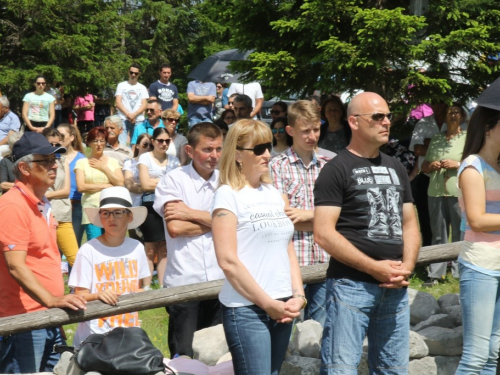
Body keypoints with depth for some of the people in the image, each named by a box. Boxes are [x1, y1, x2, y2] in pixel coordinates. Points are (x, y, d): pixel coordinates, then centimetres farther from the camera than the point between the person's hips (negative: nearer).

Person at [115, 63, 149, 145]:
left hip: (138, 120, 2)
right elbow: (118, 103, 2)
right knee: (121, 144, -11)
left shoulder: (142, 88, 16)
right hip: (123, 119, -2)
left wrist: (134, 114, -11)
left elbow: (144, 105, 6)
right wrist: (128, 114, -11)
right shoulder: (121, 85, 11)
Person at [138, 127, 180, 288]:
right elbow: (145, 184, -8)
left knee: (165, 249, 5)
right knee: (150, 249, -3)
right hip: (151, 206, -4)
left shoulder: (173, 160, 13)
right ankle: (146, 287, 1)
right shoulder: (145, 158, 2)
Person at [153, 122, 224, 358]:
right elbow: (175, 227, -14)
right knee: (184, 357, 3)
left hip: (221, 281, 3)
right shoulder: (173, 180, -1)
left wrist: (192, 213, -11)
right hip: (184, 283, -3)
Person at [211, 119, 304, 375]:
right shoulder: (228, 194, -6)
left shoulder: (273, 193, 14)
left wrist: (298, 295, 2)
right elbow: (228, 261, -13)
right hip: (247, 309, -6)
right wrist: (268, 303, -12)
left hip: (282, 307, 6)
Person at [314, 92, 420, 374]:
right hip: (351, 285, -6)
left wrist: (407, 266, -3)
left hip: (395, 288, 6)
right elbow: (323, 234, -13)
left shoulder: (396, 168, 16)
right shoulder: (337, 169, -5)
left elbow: (409, 224, 16)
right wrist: (376, 268, -16)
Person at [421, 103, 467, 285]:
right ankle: (435, 274, 9)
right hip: (436, 192, 4)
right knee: (438, 234, 7)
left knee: (460, 235, -3)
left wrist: (457, 164, -12)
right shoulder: (436, 139, 17)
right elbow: (424, 167, 22)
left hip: (459, 193, -4)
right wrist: (431, 166, 1)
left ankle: (459, 274, 1)